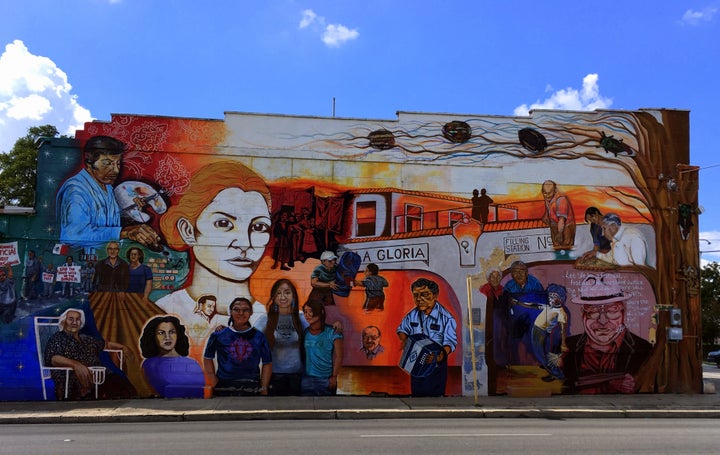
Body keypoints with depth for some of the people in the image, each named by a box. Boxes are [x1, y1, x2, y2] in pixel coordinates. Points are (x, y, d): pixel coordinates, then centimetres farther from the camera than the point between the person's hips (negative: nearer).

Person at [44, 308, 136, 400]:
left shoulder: (86, 339, 25)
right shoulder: (57, 339, 6)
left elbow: (105, 344, 42)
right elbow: (53, 358, -13)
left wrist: (123, 347, 32)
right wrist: (75, 364, -30)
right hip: (73, 382, -6)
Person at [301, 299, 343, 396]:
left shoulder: (332, 333, -8)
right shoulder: (305, 333, 3)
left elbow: (338, 357, -8)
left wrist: (334, 377, -9)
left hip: (326, 380, -3)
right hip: (307, 379, 3)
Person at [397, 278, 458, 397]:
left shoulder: (446, 317, -16)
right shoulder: (413, 314, -2)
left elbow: (450, 342, -20)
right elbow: (402, 329, 13)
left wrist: (441, 356, -38)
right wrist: (405, 340, -8)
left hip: (436, 365, -4)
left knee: (435, 396, 4)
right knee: (416, 395, 16)